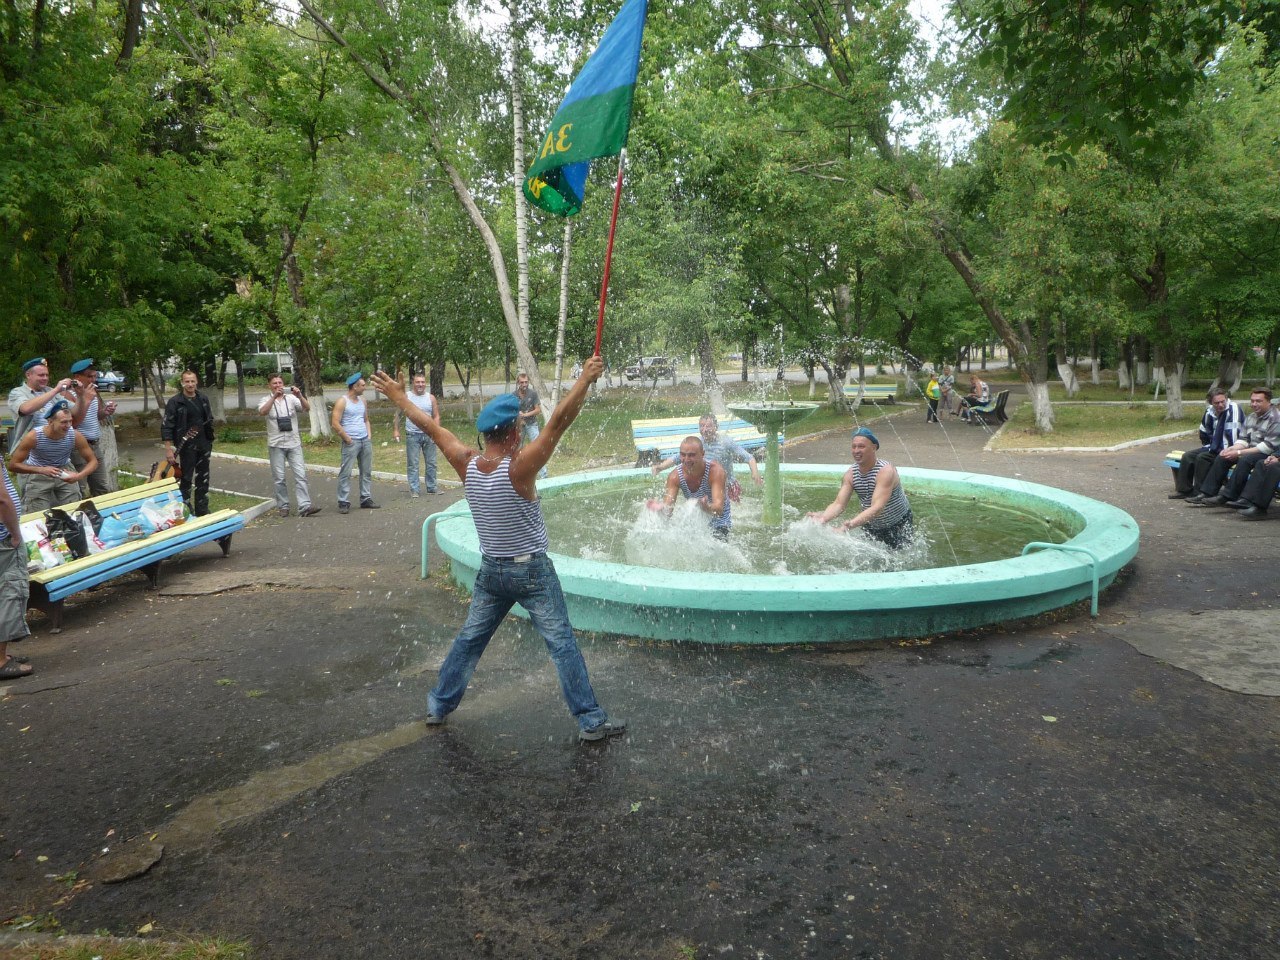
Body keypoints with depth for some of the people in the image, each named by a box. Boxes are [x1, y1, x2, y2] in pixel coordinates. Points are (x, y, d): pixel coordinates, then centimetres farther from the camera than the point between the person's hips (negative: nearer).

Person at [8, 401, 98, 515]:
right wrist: (41, 470, -33)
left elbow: (93, 461, -10)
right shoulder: (33, 437, -25)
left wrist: (79, 476, -29)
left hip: (65, 471, 2)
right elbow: (13, 465, -18)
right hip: (38, 475, -2)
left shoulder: (75, 436, -21)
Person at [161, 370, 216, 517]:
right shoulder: (175, 402, -10)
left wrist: (210, 440, 12)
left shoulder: (203, 399, 6)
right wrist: (168, 449, -16)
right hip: (186, 447, -5)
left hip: (204, 446, 5)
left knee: (203, 478, 12)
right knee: (186, 479, 1)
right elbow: (166, 426, -12)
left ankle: (202, 512, 23)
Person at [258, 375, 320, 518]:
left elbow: (307, 409, -6)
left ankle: (305, 506, -10)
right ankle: (283, 506, 13)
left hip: (294, 443, 0)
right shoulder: (266, 400, 4)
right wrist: (275, 396, -27)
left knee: (300, 475, -7)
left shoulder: (291, 398, 6)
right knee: (279, 478, 4)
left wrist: (300, 396, -23)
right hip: (276, 445, 0)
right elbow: (263, 411, -17)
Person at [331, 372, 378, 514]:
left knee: (367, 472, 8)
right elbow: (336, 424, -12)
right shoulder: (342, 402, -7)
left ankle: (366, 499, 15)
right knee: (345, 473, -6)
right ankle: (343, 502, -3)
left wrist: (369, 435, 9)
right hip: (351, 442, -7)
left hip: (366, 441, 7)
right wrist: (348, 439, -11)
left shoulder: (362, 400, 14)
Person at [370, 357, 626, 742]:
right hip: (533, 571, -5)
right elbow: (559, 421, -25)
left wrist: (396, 396, 18)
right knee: (562, 645, 0)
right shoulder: (519, 467, -22)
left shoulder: (466, 464, -7)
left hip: (491, 569, 6)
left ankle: (439, 705, 33)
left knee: (469, 639, 20)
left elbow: (430, 427, 6)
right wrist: (586, 378, -20)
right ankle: (591, 721, 6)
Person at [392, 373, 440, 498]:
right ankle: (414, 490, 5)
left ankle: (431, 487, 20)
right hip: (412, 435, -2)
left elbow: (436, 416, 4)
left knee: (431, 463, 9)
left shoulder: (431, 398, 4)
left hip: (428, 435, 2)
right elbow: (398, 414, 7)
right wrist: (397, 430, 1)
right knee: (412, 464, 0)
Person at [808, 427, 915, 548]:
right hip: (871, 528, 5)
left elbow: (877, 508, -40)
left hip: (899, 526, -5)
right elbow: (839, 503, -19)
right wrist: (822, 518, -41)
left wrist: (850, 524, -54)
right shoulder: (850, 474, -11)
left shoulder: (885, 471, -29)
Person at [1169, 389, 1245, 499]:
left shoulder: (1233, 408, -18)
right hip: (1214, 448, 8)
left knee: (1202, 457, -26)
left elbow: (1234, 432, -27)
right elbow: (1204, 433, 20)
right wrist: (1208, 447, 16)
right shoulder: (1210, 411, 5)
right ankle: (1184, 490, 1)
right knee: (1187, 456, -2)